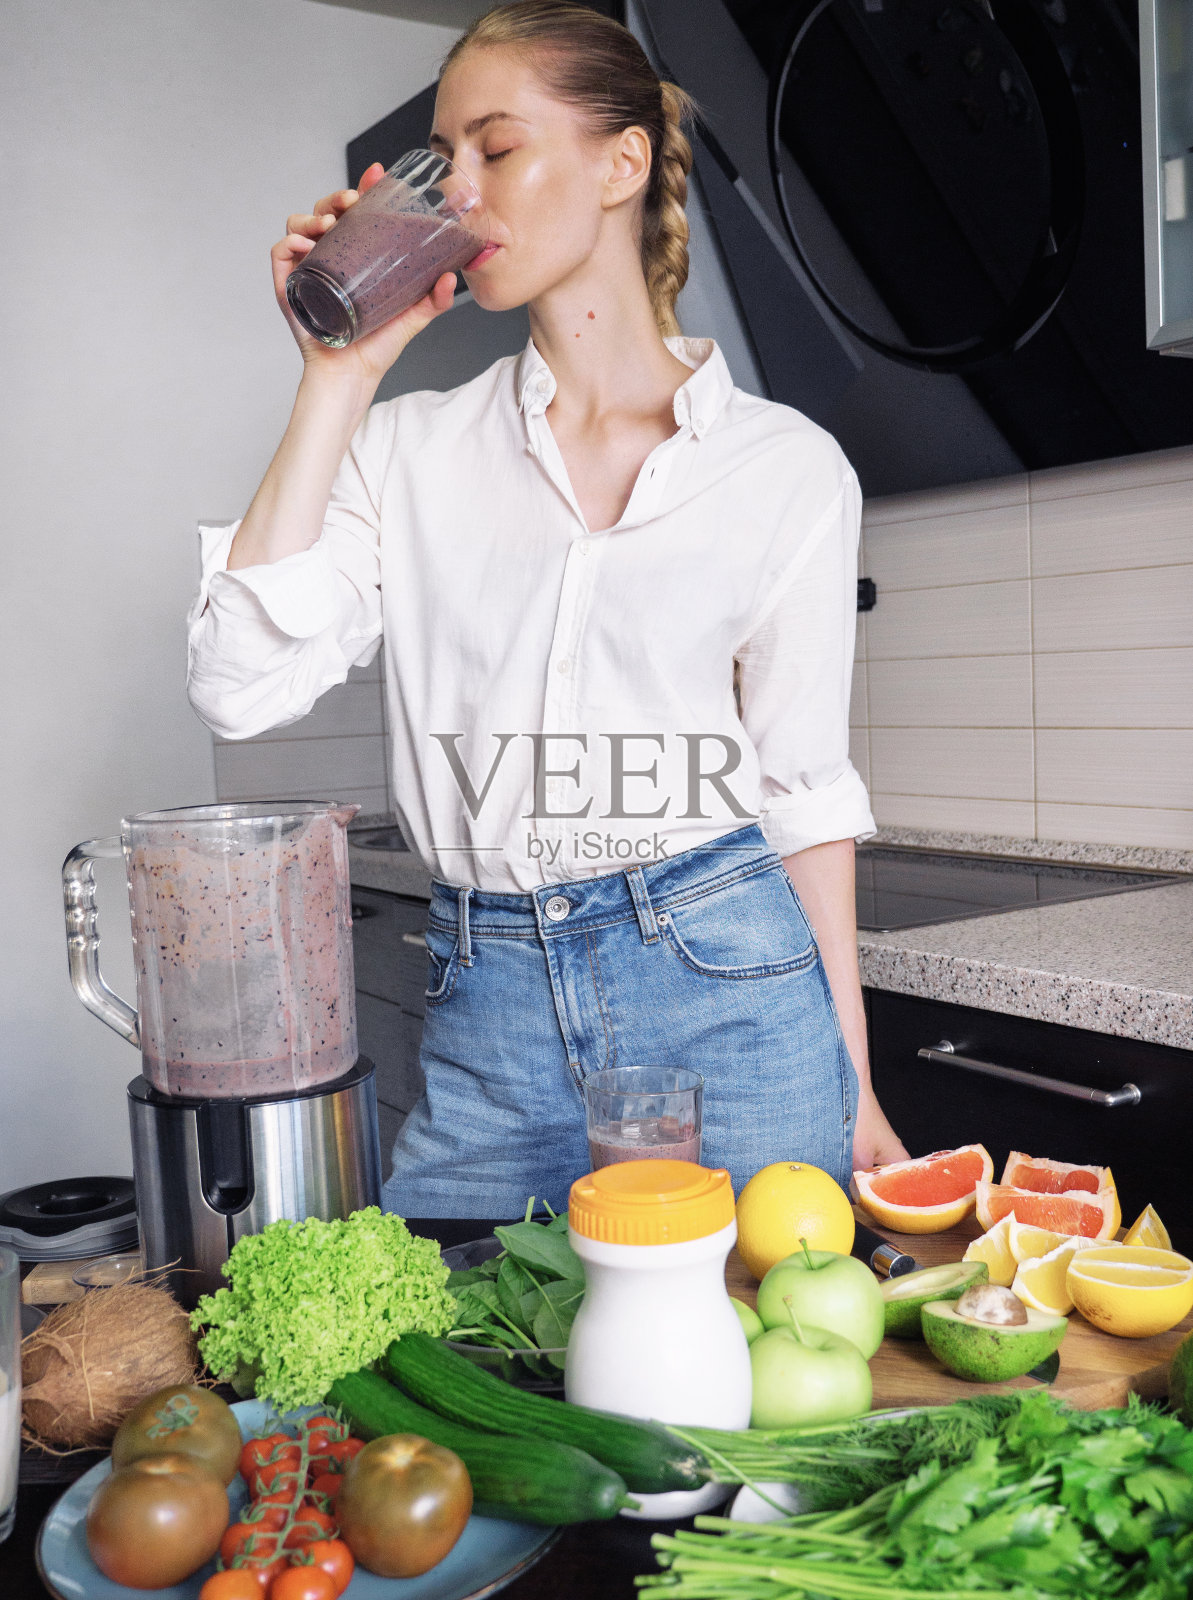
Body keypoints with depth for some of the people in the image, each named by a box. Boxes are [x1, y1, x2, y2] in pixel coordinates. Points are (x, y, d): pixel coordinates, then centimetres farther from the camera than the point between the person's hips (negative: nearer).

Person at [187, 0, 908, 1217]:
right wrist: (337, 380, -6)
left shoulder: (785, 466, 2)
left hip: (733, 987, -1)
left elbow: (805, 786, 4)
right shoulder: (408, 451, 6)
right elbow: (241, 687, -8)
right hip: (486, 1017, 2)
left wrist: (854, 1084, 3)